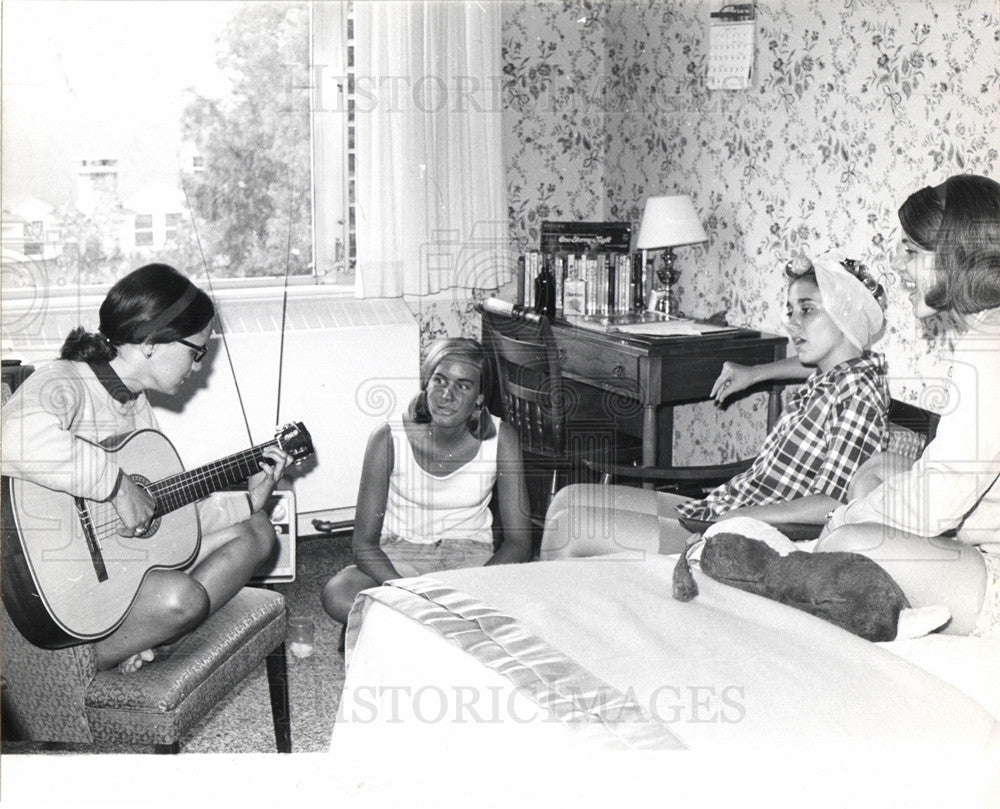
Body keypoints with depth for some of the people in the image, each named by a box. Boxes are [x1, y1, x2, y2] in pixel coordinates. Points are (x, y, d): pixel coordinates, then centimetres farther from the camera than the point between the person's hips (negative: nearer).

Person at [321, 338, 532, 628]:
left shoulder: (500, 439, -11)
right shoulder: (389, 439, -15)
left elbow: (518, 540, -8)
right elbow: (364, 545, -12)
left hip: (472, 556, 0)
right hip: (400, 556, 0)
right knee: (337, 595, -32)